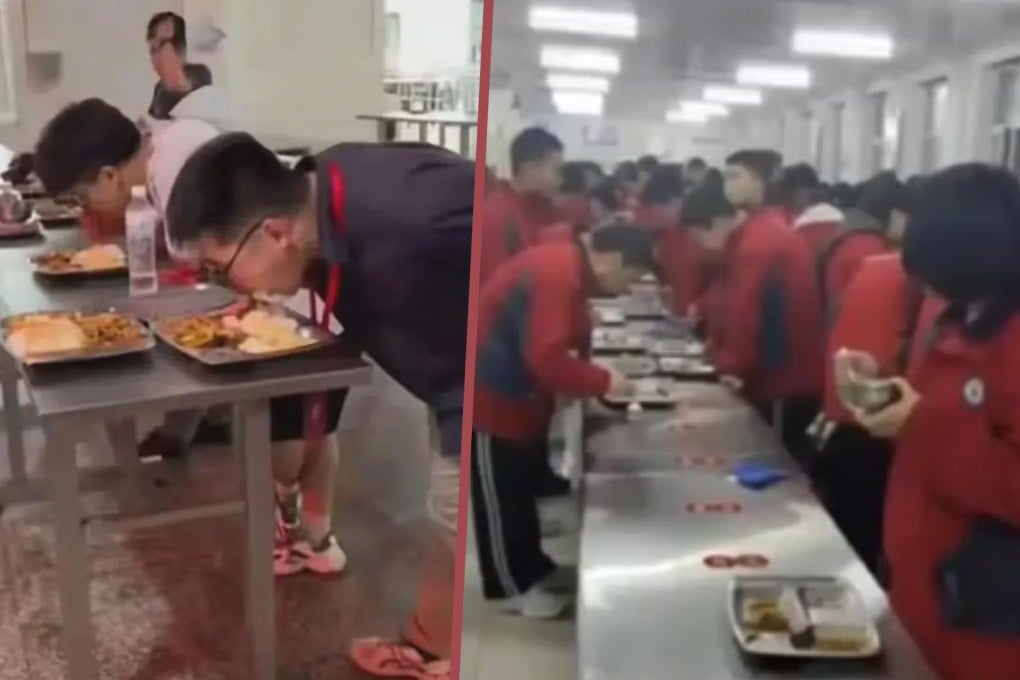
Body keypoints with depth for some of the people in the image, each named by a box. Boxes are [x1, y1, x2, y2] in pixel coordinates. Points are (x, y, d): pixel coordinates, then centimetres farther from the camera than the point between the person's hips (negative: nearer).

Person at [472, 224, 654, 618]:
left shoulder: (571, 270, 4)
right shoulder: (555, 276, -27)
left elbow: (566, 341, 12)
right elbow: (547, 359, -32)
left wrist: (595, 380, -1)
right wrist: (604, 381, -21)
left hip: (520, 396, 10)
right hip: (494, 397, -10)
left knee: (522, 488, 21)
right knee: (501, 497, 5)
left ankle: (533, 568, 36)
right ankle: (513, 588, 19)